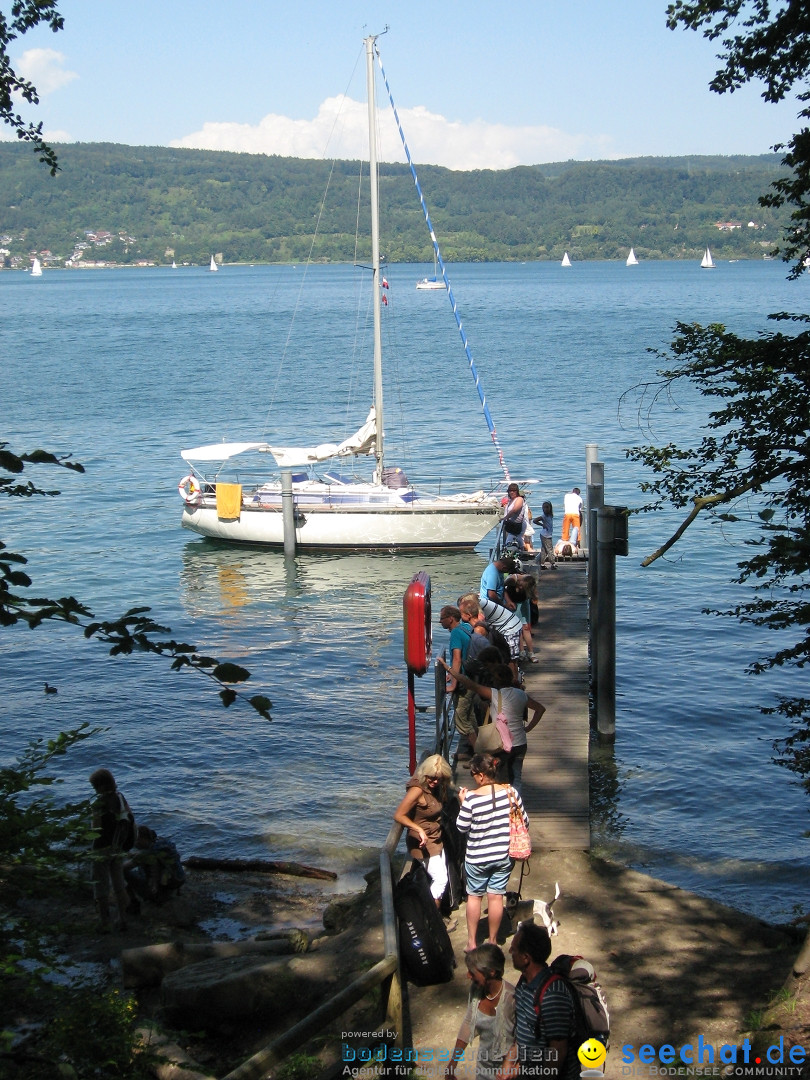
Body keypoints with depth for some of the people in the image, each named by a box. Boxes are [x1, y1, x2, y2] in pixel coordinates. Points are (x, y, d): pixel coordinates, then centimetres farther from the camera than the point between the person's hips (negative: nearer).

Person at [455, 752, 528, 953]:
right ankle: (493, 940, 24)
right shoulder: (510, 792, -11)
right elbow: (524, 822, -1)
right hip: (504, 856, 2)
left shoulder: (472, 798, -20)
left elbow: (462, 827, -9)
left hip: (477, 858, -2)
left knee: (474, 895, 15)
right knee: (496, 896, 13)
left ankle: (472, 941, 22)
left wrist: (463, 803, 1)